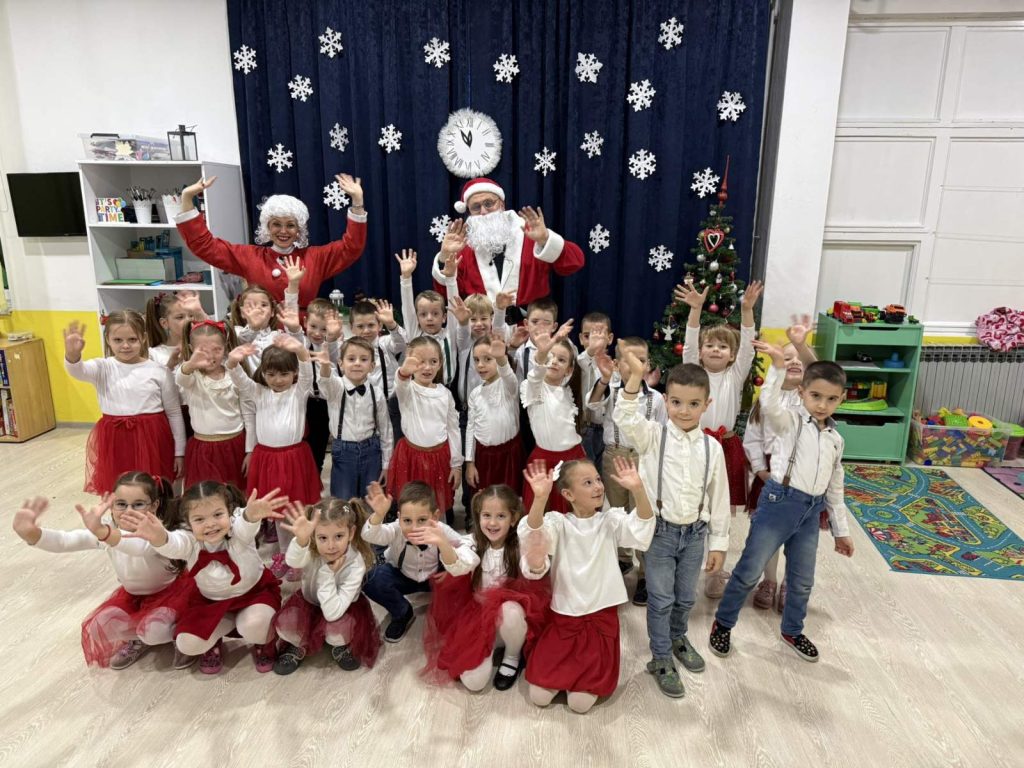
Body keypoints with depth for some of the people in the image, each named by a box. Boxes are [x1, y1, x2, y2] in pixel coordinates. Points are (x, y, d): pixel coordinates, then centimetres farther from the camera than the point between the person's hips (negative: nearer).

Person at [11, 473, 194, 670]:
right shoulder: (106, 529, -19)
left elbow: (141, 547, -62)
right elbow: (65, 541, -34)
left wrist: (101, 531, -82)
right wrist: (30, 533, -57)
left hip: (170, 591, -6)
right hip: (132, 594, 6)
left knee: (154, 630, -31)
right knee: (98, 627, -16)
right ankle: (138, 637, 14)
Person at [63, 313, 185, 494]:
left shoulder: (159, 371, -2)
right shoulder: (103, 368, 0)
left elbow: (174, 413, 3)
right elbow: (78, 371, -24)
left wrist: (179, 451, 4)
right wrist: (72, 354, -47)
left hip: (152, 439, -1)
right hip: (115, 442, 1)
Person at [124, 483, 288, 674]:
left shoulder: (239, 530, -28)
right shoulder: (190, 543, -23)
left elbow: (246, 523, -54)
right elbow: (172, 545, -47)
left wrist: (253, 514, -81)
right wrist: (159, 537, -74)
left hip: (254, 592, -3)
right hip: (211, 601, 3)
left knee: (254, 626, -31)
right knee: (187, 644, -14)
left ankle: (263, 644, 6)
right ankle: (213, 643, 22)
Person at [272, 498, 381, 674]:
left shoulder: (356, 564, -32)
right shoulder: (311, 549, -28)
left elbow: (332, 613, -35)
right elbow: (293, 561, -55)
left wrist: (328, 573, -40)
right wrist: (300, 540, -76)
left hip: (342, 606, -2)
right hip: (309, 600, 2)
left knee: (338, 628, -32)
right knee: (285, 624, -25)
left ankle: (340, 646, 4)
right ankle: (299, 647, 9)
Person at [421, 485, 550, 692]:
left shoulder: (520, 544, -13)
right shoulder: (474, 543, -9)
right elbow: (458, 567, -30)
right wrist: (442, 543, -52)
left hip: (512, 610, -1)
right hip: (478, 614, 1)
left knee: (510, 612, -37)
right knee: (473, 682, -15)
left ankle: (512, 657, -4)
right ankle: (491, 648, 18)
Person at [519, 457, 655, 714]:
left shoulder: (611, 520, -7)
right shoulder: (558, 523, -10)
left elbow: (642, 530, -26)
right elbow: (532, 536, -31)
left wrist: (638, 490, -42)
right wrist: (540, 498, -48)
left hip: (601, 617, 0)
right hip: (562, 616, 0)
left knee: (580, 702, -2)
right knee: (539, 696, 2)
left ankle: (592, 673, 29)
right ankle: (565, 670, 31)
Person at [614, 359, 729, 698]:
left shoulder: (712, 447, -3)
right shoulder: (652, 436, -11)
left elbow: (719, 497, 3)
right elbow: (625, 419, -31)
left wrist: (718, 542, 6)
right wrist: (635, 377, -42)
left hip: (695, 532, 3)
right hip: (660, 530, -3)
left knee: (686, 598, 21)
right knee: (661, 599, 7)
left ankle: (677, 637, 48)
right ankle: (661, 659, 26)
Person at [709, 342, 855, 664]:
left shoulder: (836, 439, 11)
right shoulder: (790, 421, -6)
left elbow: (835, 487, 18)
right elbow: (769, 405, -31)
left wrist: (841, 530, 20)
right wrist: (778, 367, -39)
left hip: (811, 511, 6)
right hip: (780, 501, -6)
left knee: (802, 580, 18)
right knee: (749, 571, 3)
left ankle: (792, 631, 40)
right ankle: (723, 623, 21)